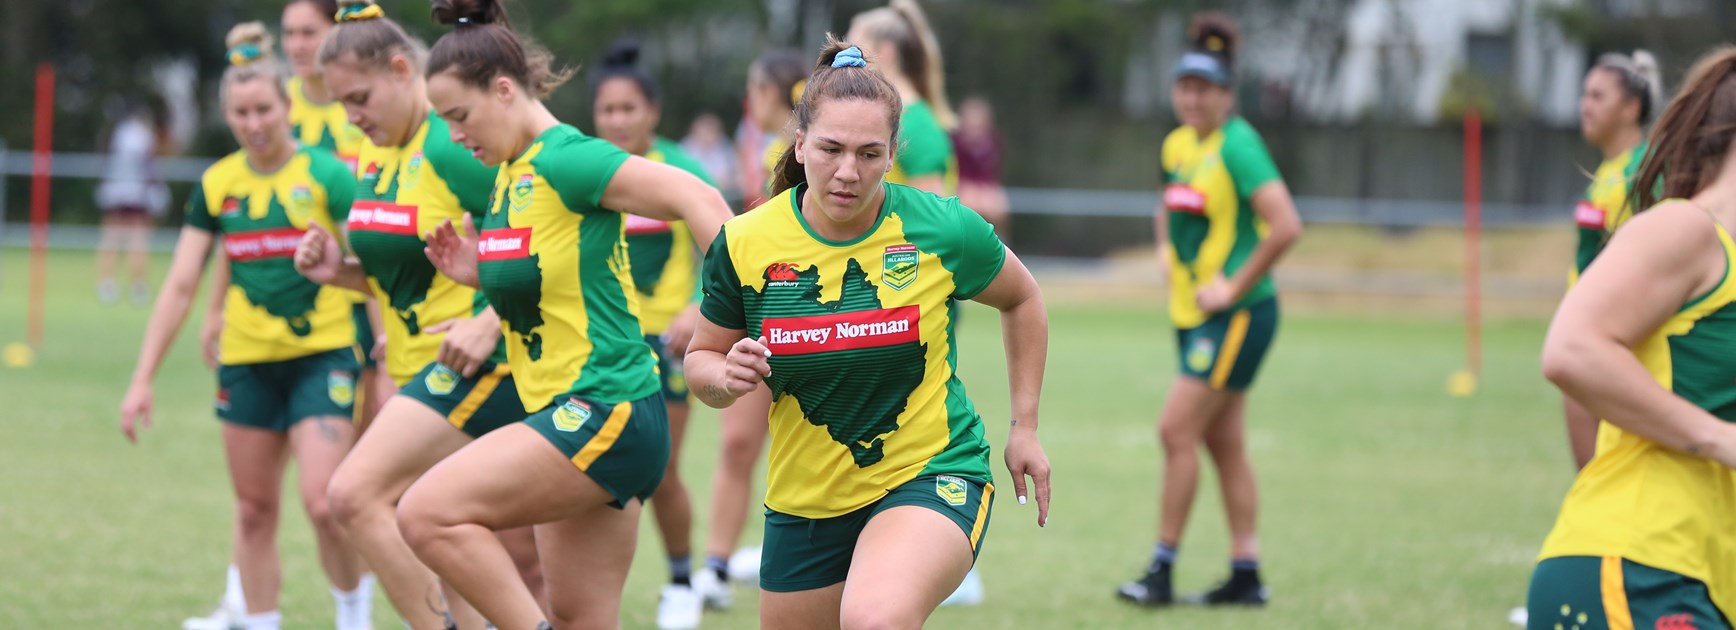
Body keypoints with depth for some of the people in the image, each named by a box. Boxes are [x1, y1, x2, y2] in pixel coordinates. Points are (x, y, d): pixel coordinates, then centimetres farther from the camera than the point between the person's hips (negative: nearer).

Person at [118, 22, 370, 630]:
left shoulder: (325, 174, -7)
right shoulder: (217, 185, 4)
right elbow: (181, 285, 6)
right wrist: (143, 379, 3)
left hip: (322, 354, -4)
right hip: (247, 362, 4)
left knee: (323, 503, -14)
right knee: (254, 512, 8)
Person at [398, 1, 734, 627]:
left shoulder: (564, 160, -14)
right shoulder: (511, 175, 14)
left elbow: (697, 199, -21)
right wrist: (478, 273, 8)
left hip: (604, 412, -10)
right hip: (574, 412, 10)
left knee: (427, 512, -19)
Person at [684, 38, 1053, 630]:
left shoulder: (944, 230, -12)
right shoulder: (744, 245, -9)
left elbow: (1021, 299, 9)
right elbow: (700, 359, 6)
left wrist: (1025, 427, 8)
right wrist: (727, 377, -17)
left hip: (933, 476, -4)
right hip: (805, 502, 4)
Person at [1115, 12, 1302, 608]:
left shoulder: (1237, 145, -15)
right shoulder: (1178, 145, 10)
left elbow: (1285, 225, -23)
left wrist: (1234, 287, -18)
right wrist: (1166, 252, 11)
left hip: (1236, 314, -9)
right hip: (1194, 313, 9)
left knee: (1178, 429, -11)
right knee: (1223, 443, 9)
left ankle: (1162, 570, -6)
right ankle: (1246, 575, 13)